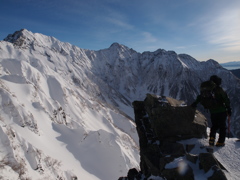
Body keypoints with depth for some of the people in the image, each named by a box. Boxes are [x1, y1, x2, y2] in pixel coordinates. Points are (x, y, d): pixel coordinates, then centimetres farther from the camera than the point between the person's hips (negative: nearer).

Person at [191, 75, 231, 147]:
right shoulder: (220, 90, -9)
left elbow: (200, 97, 6)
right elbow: (226, 100, -9)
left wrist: (195, 103, 13)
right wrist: (229, 109, -2)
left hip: (213, 112, 4)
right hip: (222, 111, -4)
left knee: (214, 126, 21)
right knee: (222, 127, 8)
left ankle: (212, 138, 5)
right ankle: (220, 142, 8)